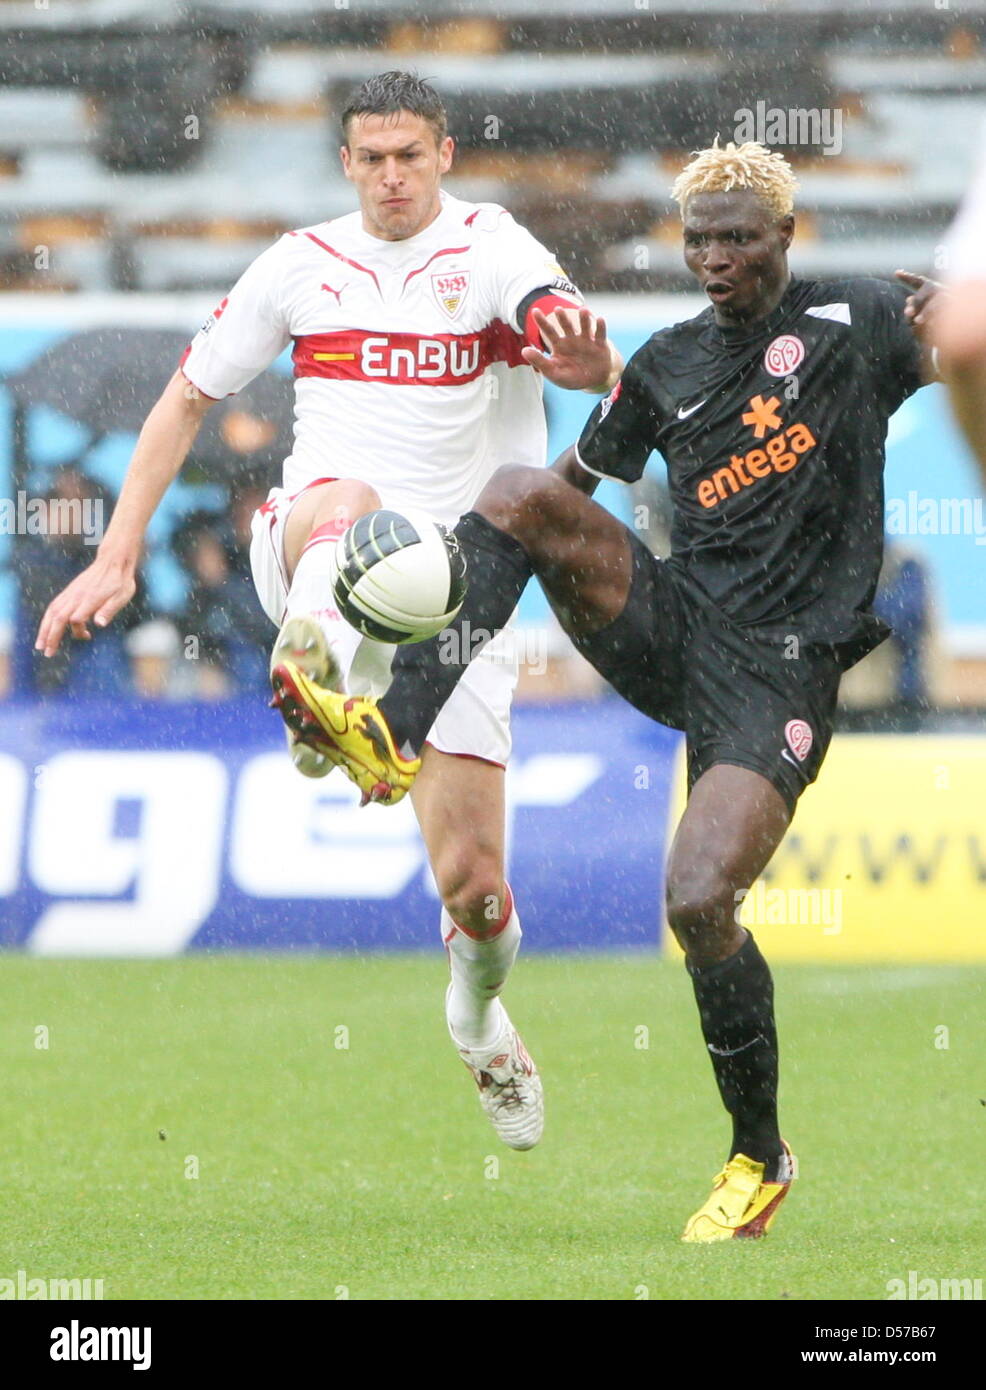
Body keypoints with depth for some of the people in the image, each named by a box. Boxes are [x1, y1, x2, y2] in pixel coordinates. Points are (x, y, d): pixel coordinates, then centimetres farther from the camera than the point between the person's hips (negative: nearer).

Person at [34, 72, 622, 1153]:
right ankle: (315, 658, -74)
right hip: (302, 545, 0)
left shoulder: (491, 248, 0)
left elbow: (591, 367, -20)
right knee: (347, 504, -40)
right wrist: (118, 555, 11)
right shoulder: (303, 263, 10)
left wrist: (588, 359, -46)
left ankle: (477, 1003, 32)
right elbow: (186, 398, 19)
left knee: (472, 883, -3)